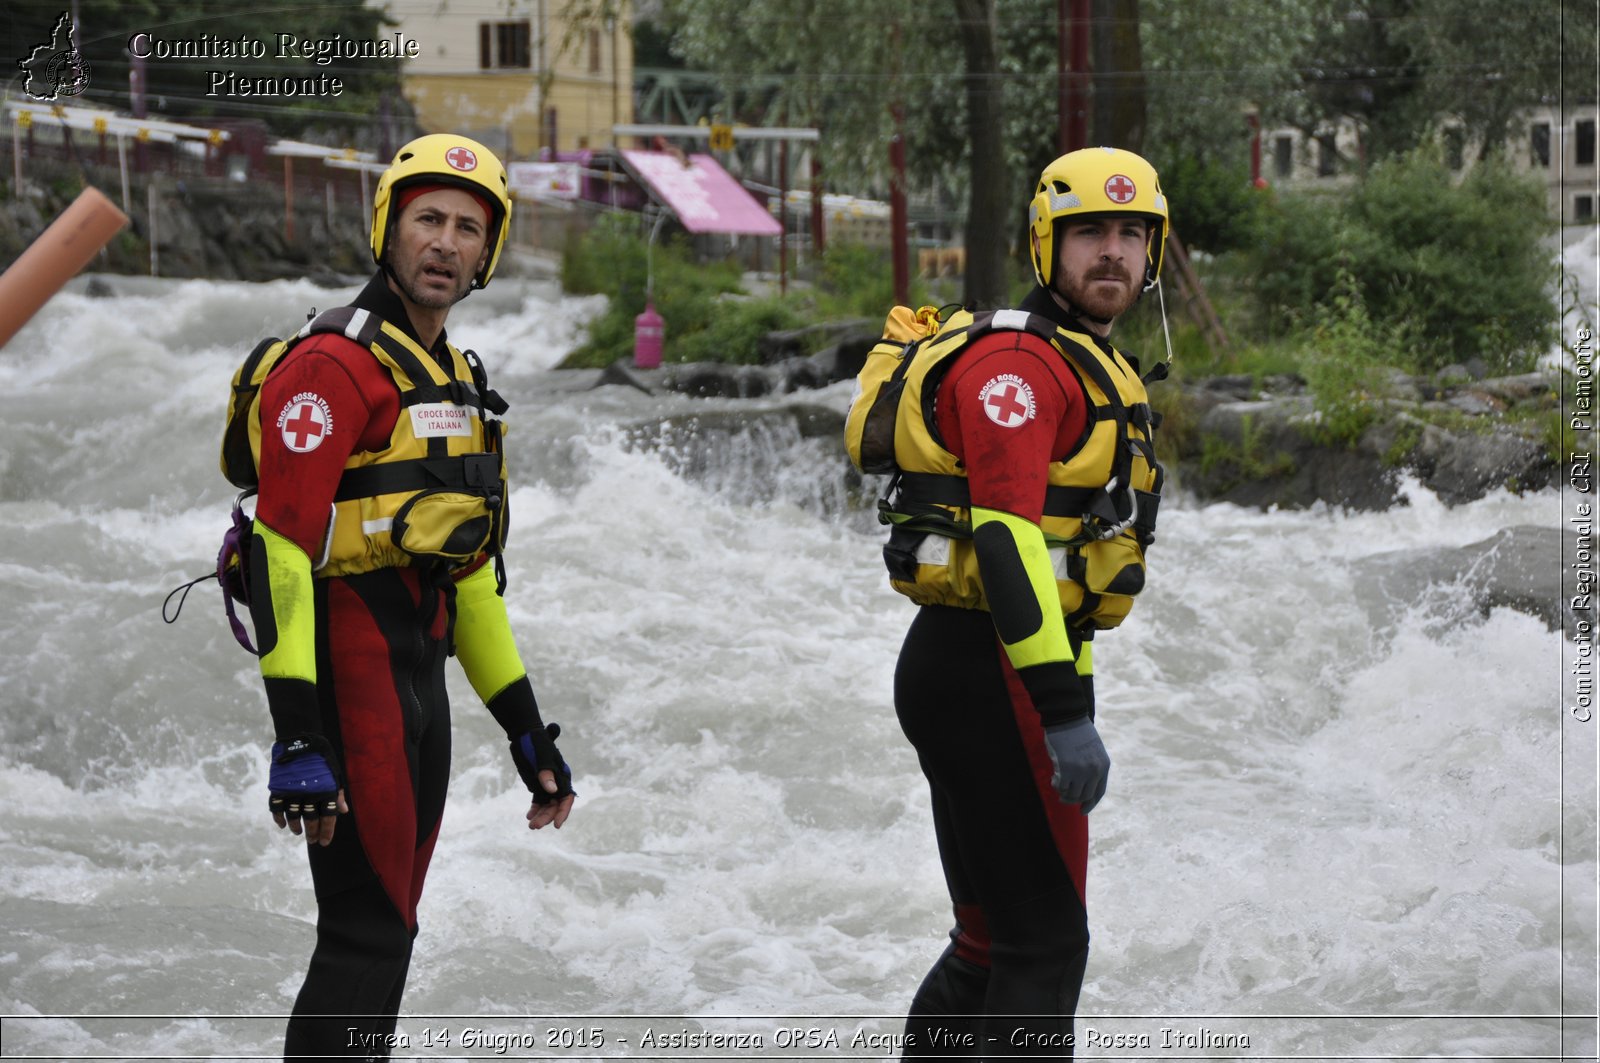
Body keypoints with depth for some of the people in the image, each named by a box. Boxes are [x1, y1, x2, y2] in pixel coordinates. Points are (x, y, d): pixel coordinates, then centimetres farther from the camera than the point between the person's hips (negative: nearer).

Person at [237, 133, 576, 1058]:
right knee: (370, 933, -10)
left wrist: (526, 726, 21)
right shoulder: (335, 366, -12)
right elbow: (283, 548, -20)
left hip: (422, 670, 9)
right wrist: (296, 734, -28)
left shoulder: (461, 384, 17)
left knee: (384, 930, 13)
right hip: (351, 670, -9)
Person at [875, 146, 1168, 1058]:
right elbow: (1005, 536, -24)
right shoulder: (1018, 358, -14)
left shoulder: (1095, 370, 20)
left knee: (994, 943, 15)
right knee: (1046, 946, -8)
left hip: (971, 674, 10)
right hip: (988, 675, -10)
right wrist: (1065, 711, -28)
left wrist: (1066, 694, 25)